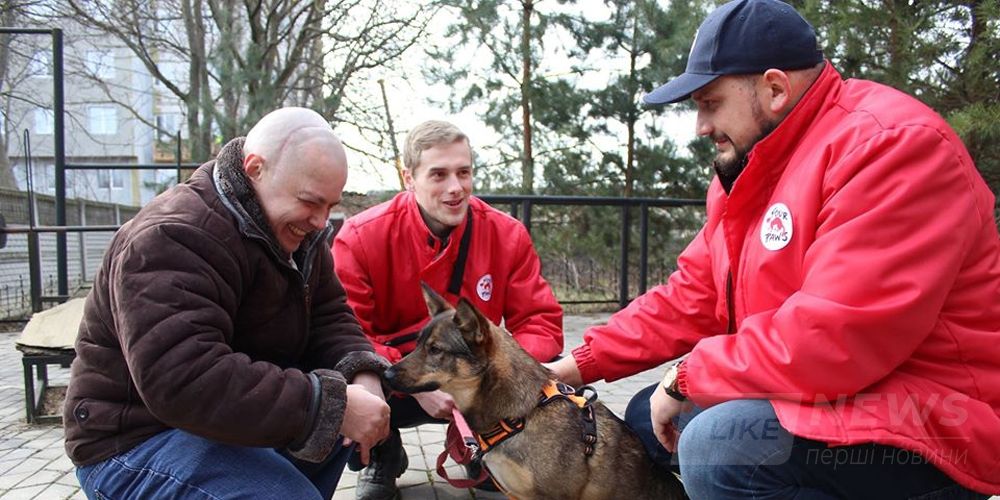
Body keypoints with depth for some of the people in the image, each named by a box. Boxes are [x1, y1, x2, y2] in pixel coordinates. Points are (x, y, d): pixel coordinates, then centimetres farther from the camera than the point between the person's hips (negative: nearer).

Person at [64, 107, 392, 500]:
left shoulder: (293, 231, 3)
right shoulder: (173, 240, -26)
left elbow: (329, 316, 3)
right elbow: (188, 381, -37)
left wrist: (361, 374, -19)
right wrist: (333, 404, -37)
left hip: (238, 412, 8)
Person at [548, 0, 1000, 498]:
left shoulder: (890, 144, -21)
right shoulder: (752, 169, 9)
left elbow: (832, 341, -30)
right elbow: (690, 298, 9)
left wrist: (687, 377, -16)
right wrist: (578, 366, 3)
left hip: (935, 422, -9)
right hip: (822, 393, 9)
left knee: (717, 446, -31)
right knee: (644, 420, 12)